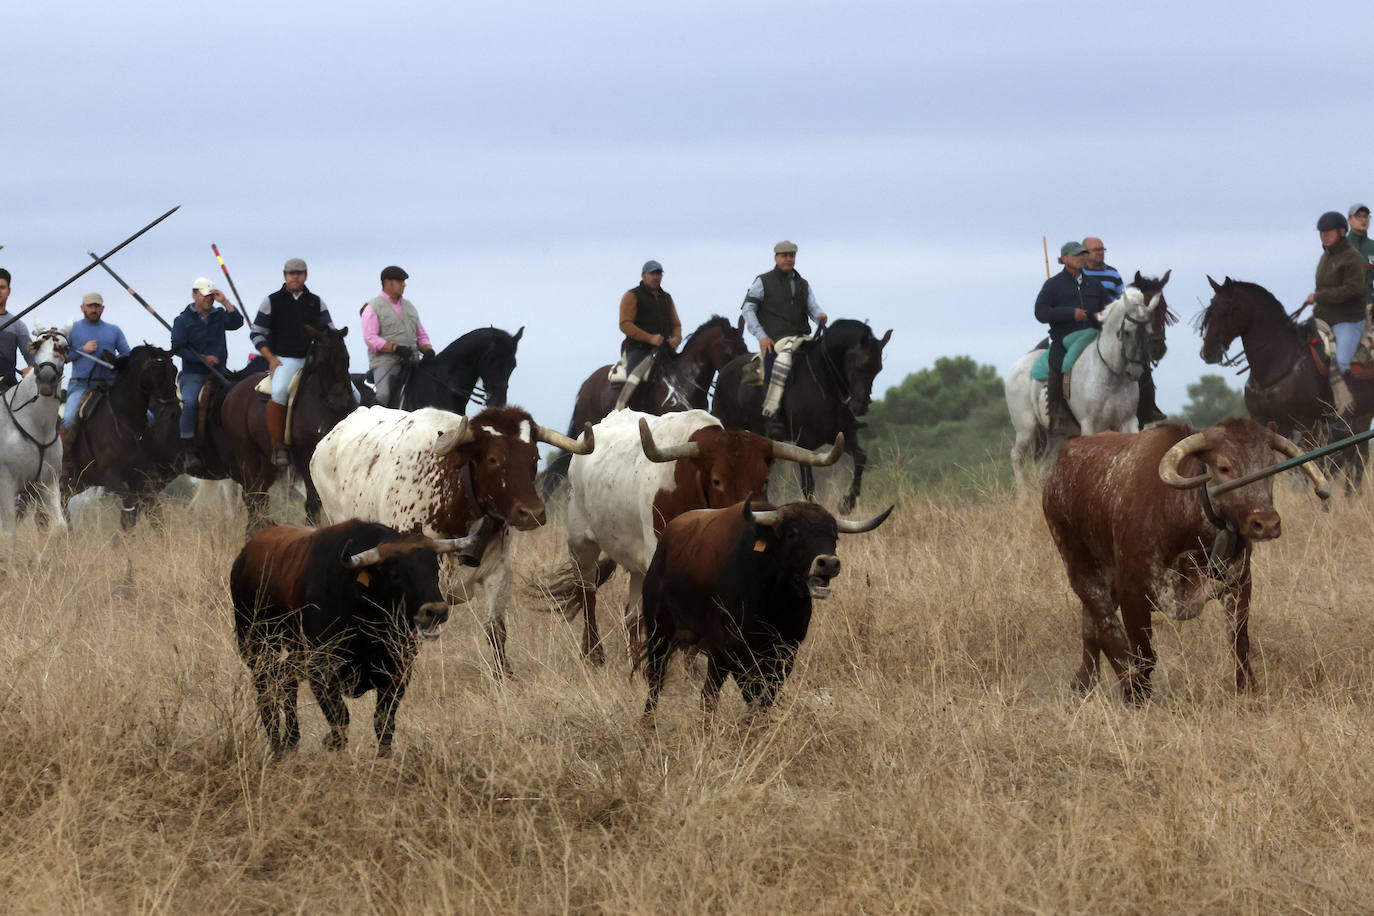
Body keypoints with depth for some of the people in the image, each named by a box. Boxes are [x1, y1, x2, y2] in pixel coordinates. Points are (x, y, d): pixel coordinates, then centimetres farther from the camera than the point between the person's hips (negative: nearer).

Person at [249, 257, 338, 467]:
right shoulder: (272, 302, 7)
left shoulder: (316, 302, 15)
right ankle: (278, 445, -26)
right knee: (280, 391, -36)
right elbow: (257, 333, 7)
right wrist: (271, 359, -6)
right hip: (284, 360, -3)